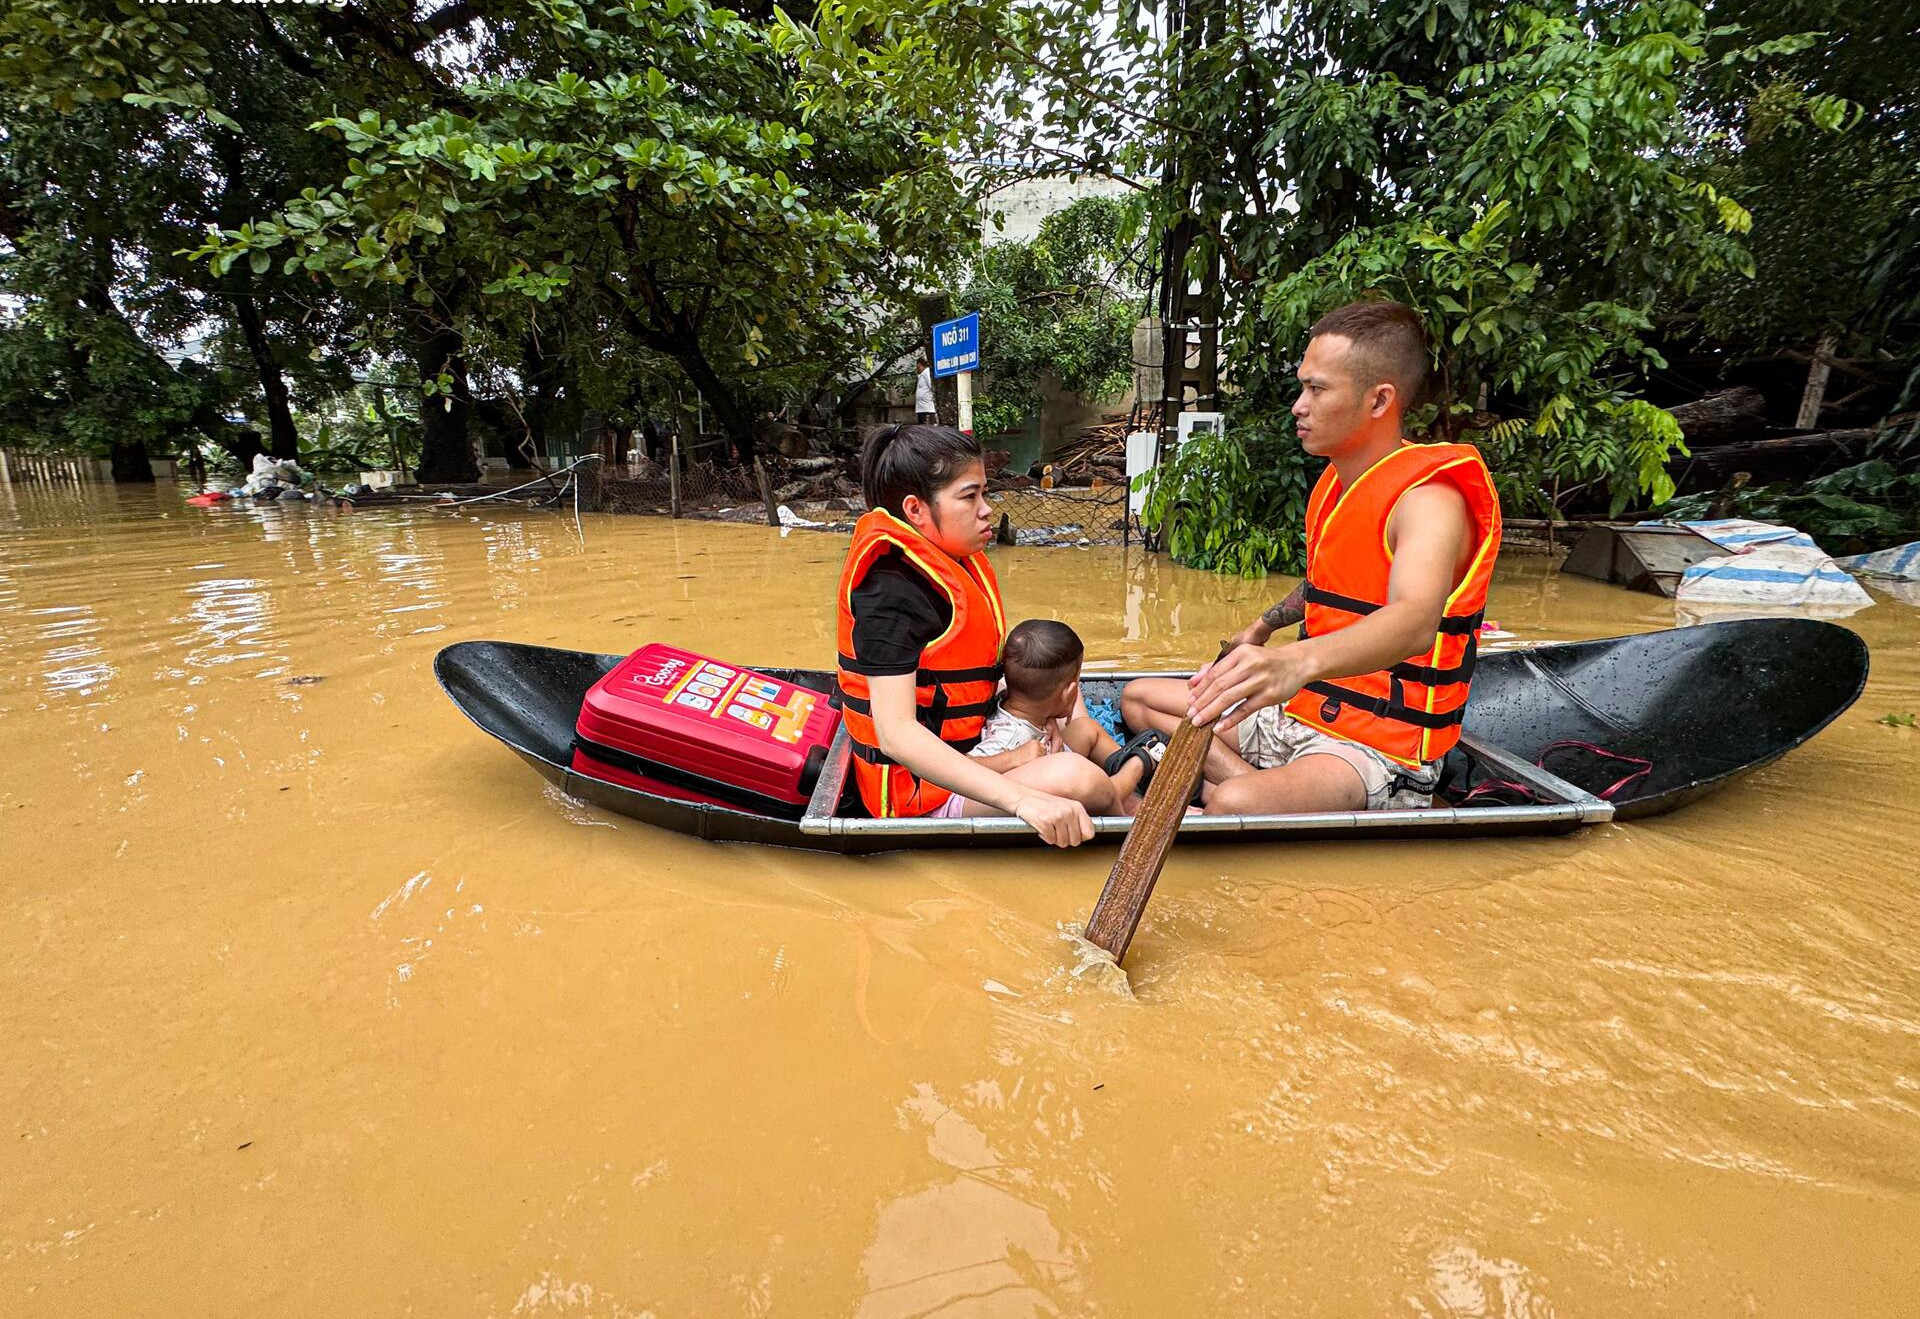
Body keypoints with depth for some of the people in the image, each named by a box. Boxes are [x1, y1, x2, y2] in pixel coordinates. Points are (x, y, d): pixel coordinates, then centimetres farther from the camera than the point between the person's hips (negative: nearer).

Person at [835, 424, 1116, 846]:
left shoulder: (952, 559, 4)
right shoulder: (893, 592, -24)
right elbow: (896, 733, -34)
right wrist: (1024, 798, -41)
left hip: (963, 746, 10)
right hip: (917, 792, -10)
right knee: (1076, 777, -24)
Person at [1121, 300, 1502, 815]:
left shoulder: (1429, 498, -20)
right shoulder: (1336, 481, 8)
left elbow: (1415, 621, -42)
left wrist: (1298, 661, -60)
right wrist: (1264, 626, 32)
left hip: (1380, 749, -10)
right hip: (1296, 714, 10)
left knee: (1235, 805, -39)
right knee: (1139, 698, 6)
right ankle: (1249, 778, -13)